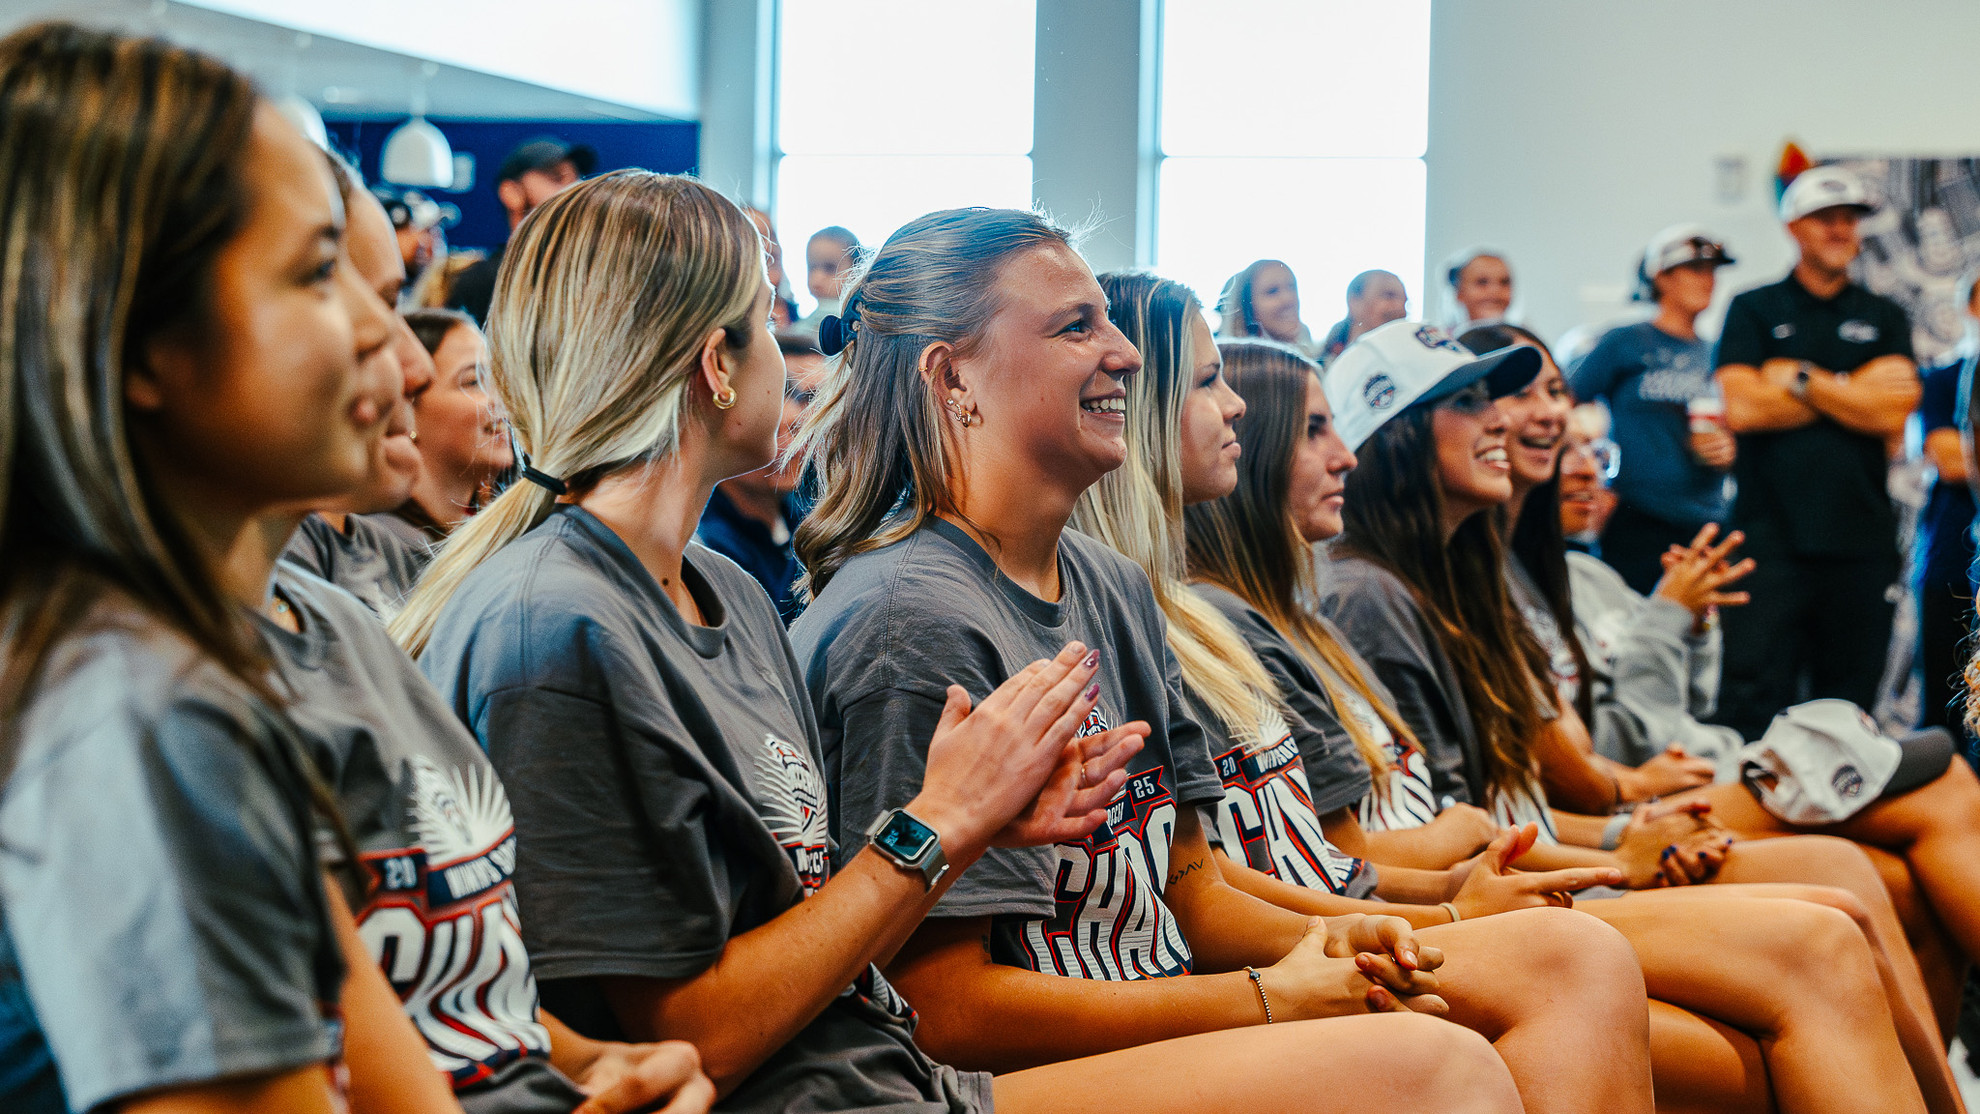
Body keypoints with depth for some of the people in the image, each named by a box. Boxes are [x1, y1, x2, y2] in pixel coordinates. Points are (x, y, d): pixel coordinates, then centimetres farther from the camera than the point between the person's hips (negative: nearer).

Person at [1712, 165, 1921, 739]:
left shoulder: (1885, 318, 15)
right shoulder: (1753, 310, 10)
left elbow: (1894, 413, 0)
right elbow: (1741, 407, -5)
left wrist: (1801, 379, -3)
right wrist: (1853, 390, -1)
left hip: (1861, 538, 2)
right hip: (1770, 535, -2)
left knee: (1847, 708, 5)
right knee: (1753, 701, -9)